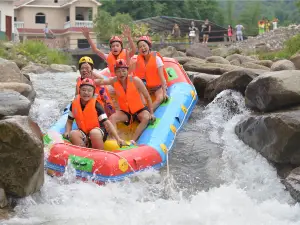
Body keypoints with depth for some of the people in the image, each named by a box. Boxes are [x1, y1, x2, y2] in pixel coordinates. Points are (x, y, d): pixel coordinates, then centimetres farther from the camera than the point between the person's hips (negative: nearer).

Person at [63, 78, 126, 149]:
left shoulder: (96, 105, -15)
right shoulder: (74, 104, -4)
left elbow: (107, 123, -21)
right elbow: (69, 121, 10)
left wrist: (118, 139, -30)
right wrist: (67, 132, -11)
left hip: (98, 130, -3)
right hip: (83, 132, 3)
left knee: (94, 133, -36)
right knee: (73, 134, -27)